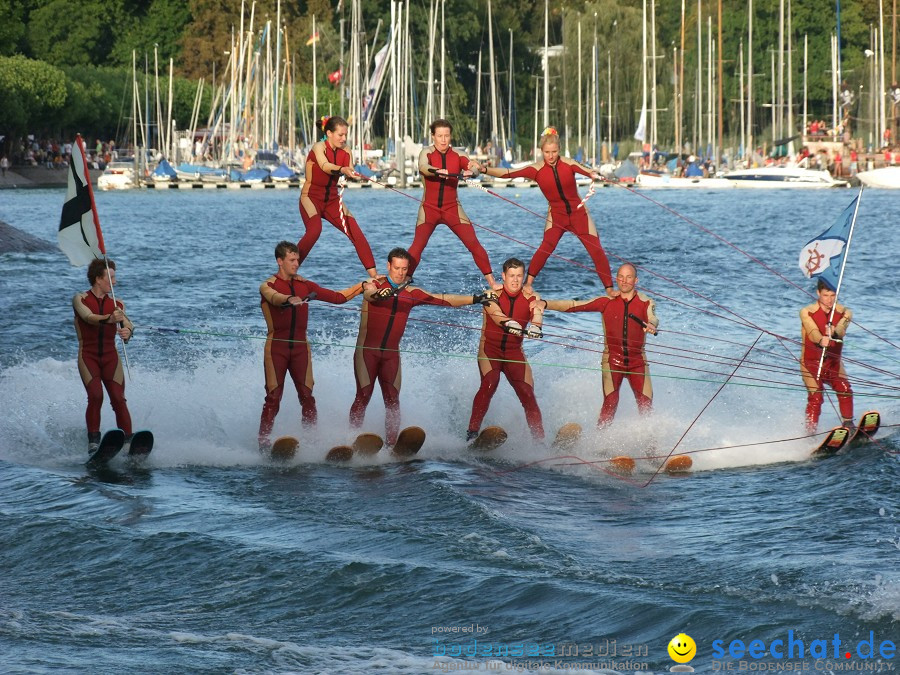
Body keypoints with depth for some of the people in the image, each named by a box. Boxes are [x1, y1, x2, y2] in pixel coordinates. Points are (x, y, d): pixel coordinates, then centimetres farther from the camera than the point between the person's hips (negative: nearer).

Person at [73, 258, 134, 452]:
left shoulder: (116, 304, 9)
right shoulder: (80, 299, 0)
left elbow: (126, 324, -7)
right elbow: (88, 317, -20)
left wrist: (127, 331, -32)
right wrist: (108, 319, -40)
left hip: (110, 357, 2)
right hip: (88, 356, -2)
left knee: (119, 400, -10)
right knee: (95, 396, -20)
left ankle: (129, 442, -11)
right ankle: (93, 440, -12)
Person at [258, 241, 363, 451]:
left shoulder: (304, 285, 13)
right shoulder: (268, 286, -1)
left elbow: (338, 297, 12)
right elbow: (274, 297, -26)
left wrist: (363, 286, 5)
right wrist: (290, 300, -47)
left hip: (300, 347, 3)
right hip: (276, 347, -3)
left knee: (307, 396, -6)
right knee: (273, 397, -9)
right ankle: (263, 442, -7)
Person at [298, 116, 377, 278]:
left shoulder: (344, 153, 2)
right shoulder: (319, 147, -15)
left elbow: (350, 171, -12)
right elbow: (325, 166, -35)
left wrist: (351, 173, -37)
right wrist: (342, 170, -54)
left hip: (332, 199, 6)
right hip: (311, 196, -6)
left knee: (356, 232, -5)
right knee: (314, 230, -31)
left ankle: (373, 274, 1)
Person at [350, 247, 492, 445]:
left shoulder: (411, 294, 7)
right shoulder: (376, 285, -5)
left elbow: (444, 300, 3)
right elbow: (368, 292, -29)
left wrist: (474, 299, -8)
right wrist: (380, 294, -54)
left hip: (391, 354, 4)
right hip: (367, 351, -4)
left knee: (392, 400, -4)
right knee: (363, 396, -12)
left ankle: (391, 444, -4)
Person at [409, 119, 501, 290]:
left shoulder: (457, 156, 0)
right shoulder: (427, 153, -5)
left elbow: (473, 166, -17)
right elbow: (423, 167, -27)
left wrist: (470, 170, -42)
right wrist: (438, 171, -48)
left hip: (452, 208, 1)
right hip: (429, 208, -1)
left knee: (474, 244, -7)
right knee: (417, 246, -18)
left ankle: (491, 282, 0)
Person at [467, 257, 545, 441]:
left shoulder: (531, 298, 0)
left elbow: (537, 312, -22)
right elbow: (496, 314, -27)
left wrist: (536, 326, -46)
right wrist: (510, 324, -49)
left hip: (514, 352, 2)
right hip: (490, 348, -2)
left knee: (527, 394, -9)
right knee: (489, 383, -27)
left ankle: (540, 440, -3)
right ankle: (473, 431, -27)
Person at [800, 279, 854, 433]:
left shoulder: (844, 313, -2)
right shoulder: (807, 313, -8)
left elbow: (841, 331, -22)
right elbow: (813, 333, -27)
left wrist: (833, 332, -47)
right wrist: (821, 340, -51)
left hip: (833, 362, 3)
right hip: (811, 362, -3)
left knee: (845, 390, -18)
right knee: (815, 397, -18)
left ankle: (848, 424, -8)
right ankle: (810, 433, -17)